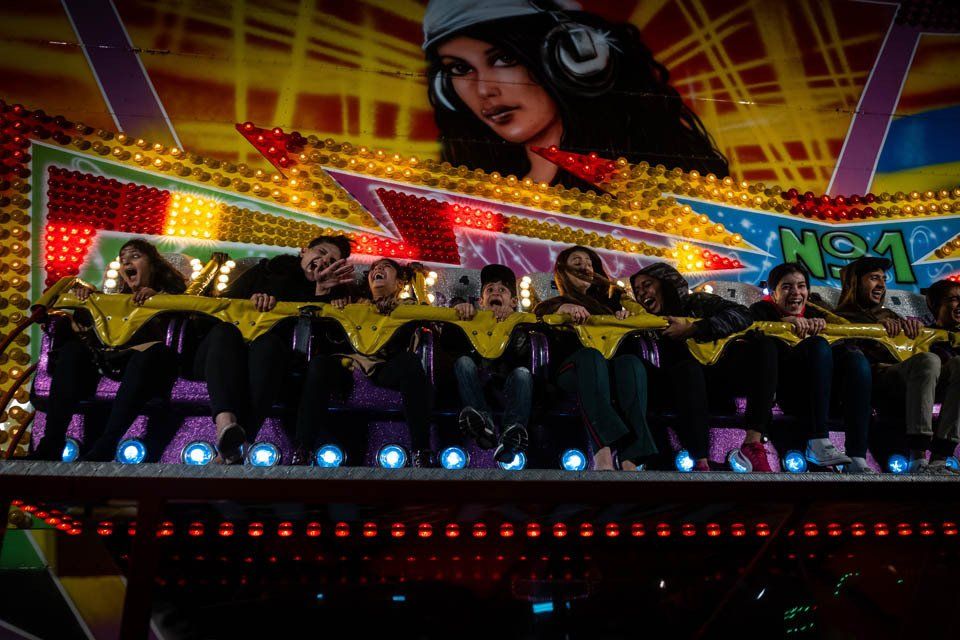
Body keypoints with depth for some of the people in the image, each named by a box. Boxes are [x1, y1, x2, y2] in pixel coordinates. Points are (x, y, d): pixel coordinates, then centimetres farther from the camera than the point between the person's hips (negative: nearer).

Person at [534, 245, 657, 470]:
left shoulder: (607, 302, 35)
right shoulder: (557, 303, 27)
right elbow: (539, 311, 4)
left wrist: (625, 313, 2)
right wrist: (564, 307, -17)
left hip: (608, 371, 2)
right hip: (572, 369, -2)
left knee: (630, 362, -34)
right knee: (590, 355, -38)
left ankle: (630, 460, -52)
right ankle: (603, 455, -58)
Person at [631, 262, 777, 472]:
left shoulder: (696, 302, 8)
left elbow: (743, 316, -9)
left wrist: (692, 329, -15)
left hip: (719, 378, 1)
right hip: (686, 384, -1)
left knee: (763, 344, -21)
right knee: (687, 365, -33)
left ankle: (753, 445, -35)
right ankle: (701, 462, -47)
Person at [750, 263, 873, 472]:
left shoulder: (813, 313, 23)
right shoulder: (762, 310, 12)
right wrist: (787, 321, -29)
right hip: (783, 390, -4)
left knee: (855, 357, -23)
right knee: (818, 345, -28)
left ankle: (857, 459, -34)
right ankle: (818, 443, -38)